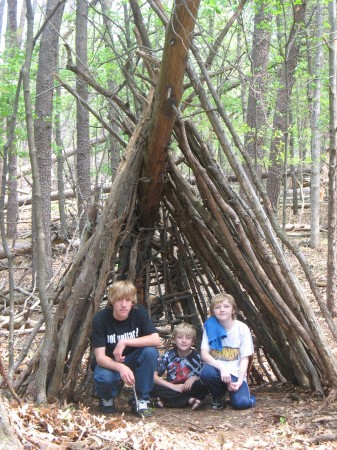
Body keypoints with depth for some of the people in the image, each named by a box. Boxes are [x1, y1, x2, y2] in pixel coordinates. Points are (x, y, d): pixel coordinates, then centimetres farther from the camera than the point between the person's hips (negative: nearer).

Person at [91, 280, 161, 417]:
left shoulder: (139, 313, -15)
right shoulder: (100, 319, -21)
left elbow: (156, 339, -26)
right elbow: (100, 357, -24)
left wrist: (125, 342, -33)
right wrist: (120, 367, -44)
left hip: (133, 361, 3)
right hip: (110, 363, -2)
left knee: (150, 351, -29)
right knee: (104, 378, -37)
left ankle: (140, 401, -12)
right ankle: (106, 397, 2)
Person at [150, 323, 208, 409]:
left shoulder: (196, 356, -1)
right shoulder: (168, 355, -3)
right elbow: (153, 375, -10)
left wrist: (194, 378, -20)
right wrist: (173, 386, -18)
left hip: (189, 388, 0)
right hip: (172, 388, 0)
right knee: (152, 387, -27)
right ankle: (189, 400, -28)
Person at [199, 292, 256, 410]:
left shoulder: (242, 328, -5)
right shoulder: (210, 327, -2)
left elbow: (245, 358, -5)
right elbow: (204, 353, -10)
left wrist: (239, 381, -18)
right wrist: (222, 368, -26)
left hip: (235, 373, -1)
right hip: (217, 369, 2)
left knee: (241, 403, -28)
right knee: (206, 373, -35)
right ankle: (218, 397, -2)